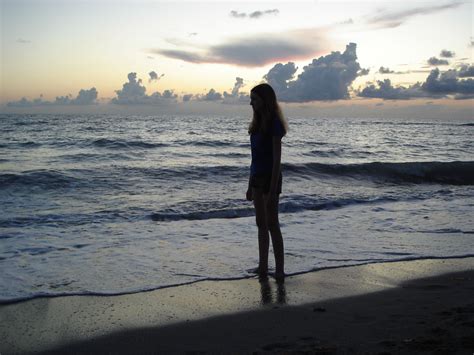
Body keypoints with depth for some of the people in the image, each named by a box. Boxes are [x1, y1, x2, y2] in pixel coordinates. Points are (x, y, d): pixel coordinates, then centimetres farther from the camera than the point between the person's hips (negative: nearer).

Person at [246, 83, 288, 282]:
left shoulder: (274, 124, -13)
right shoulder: (259, 123, 12)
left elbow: (277, 158, -17)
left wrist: (273, 189, -20)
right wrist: (250, 185, 17)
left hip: (270, 177, -9)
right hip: (257, 176, 9)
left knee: (272, 224, -4)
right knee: (261, 224, 12)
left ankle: (280, 271, 3)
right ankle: (263, 267, 20)